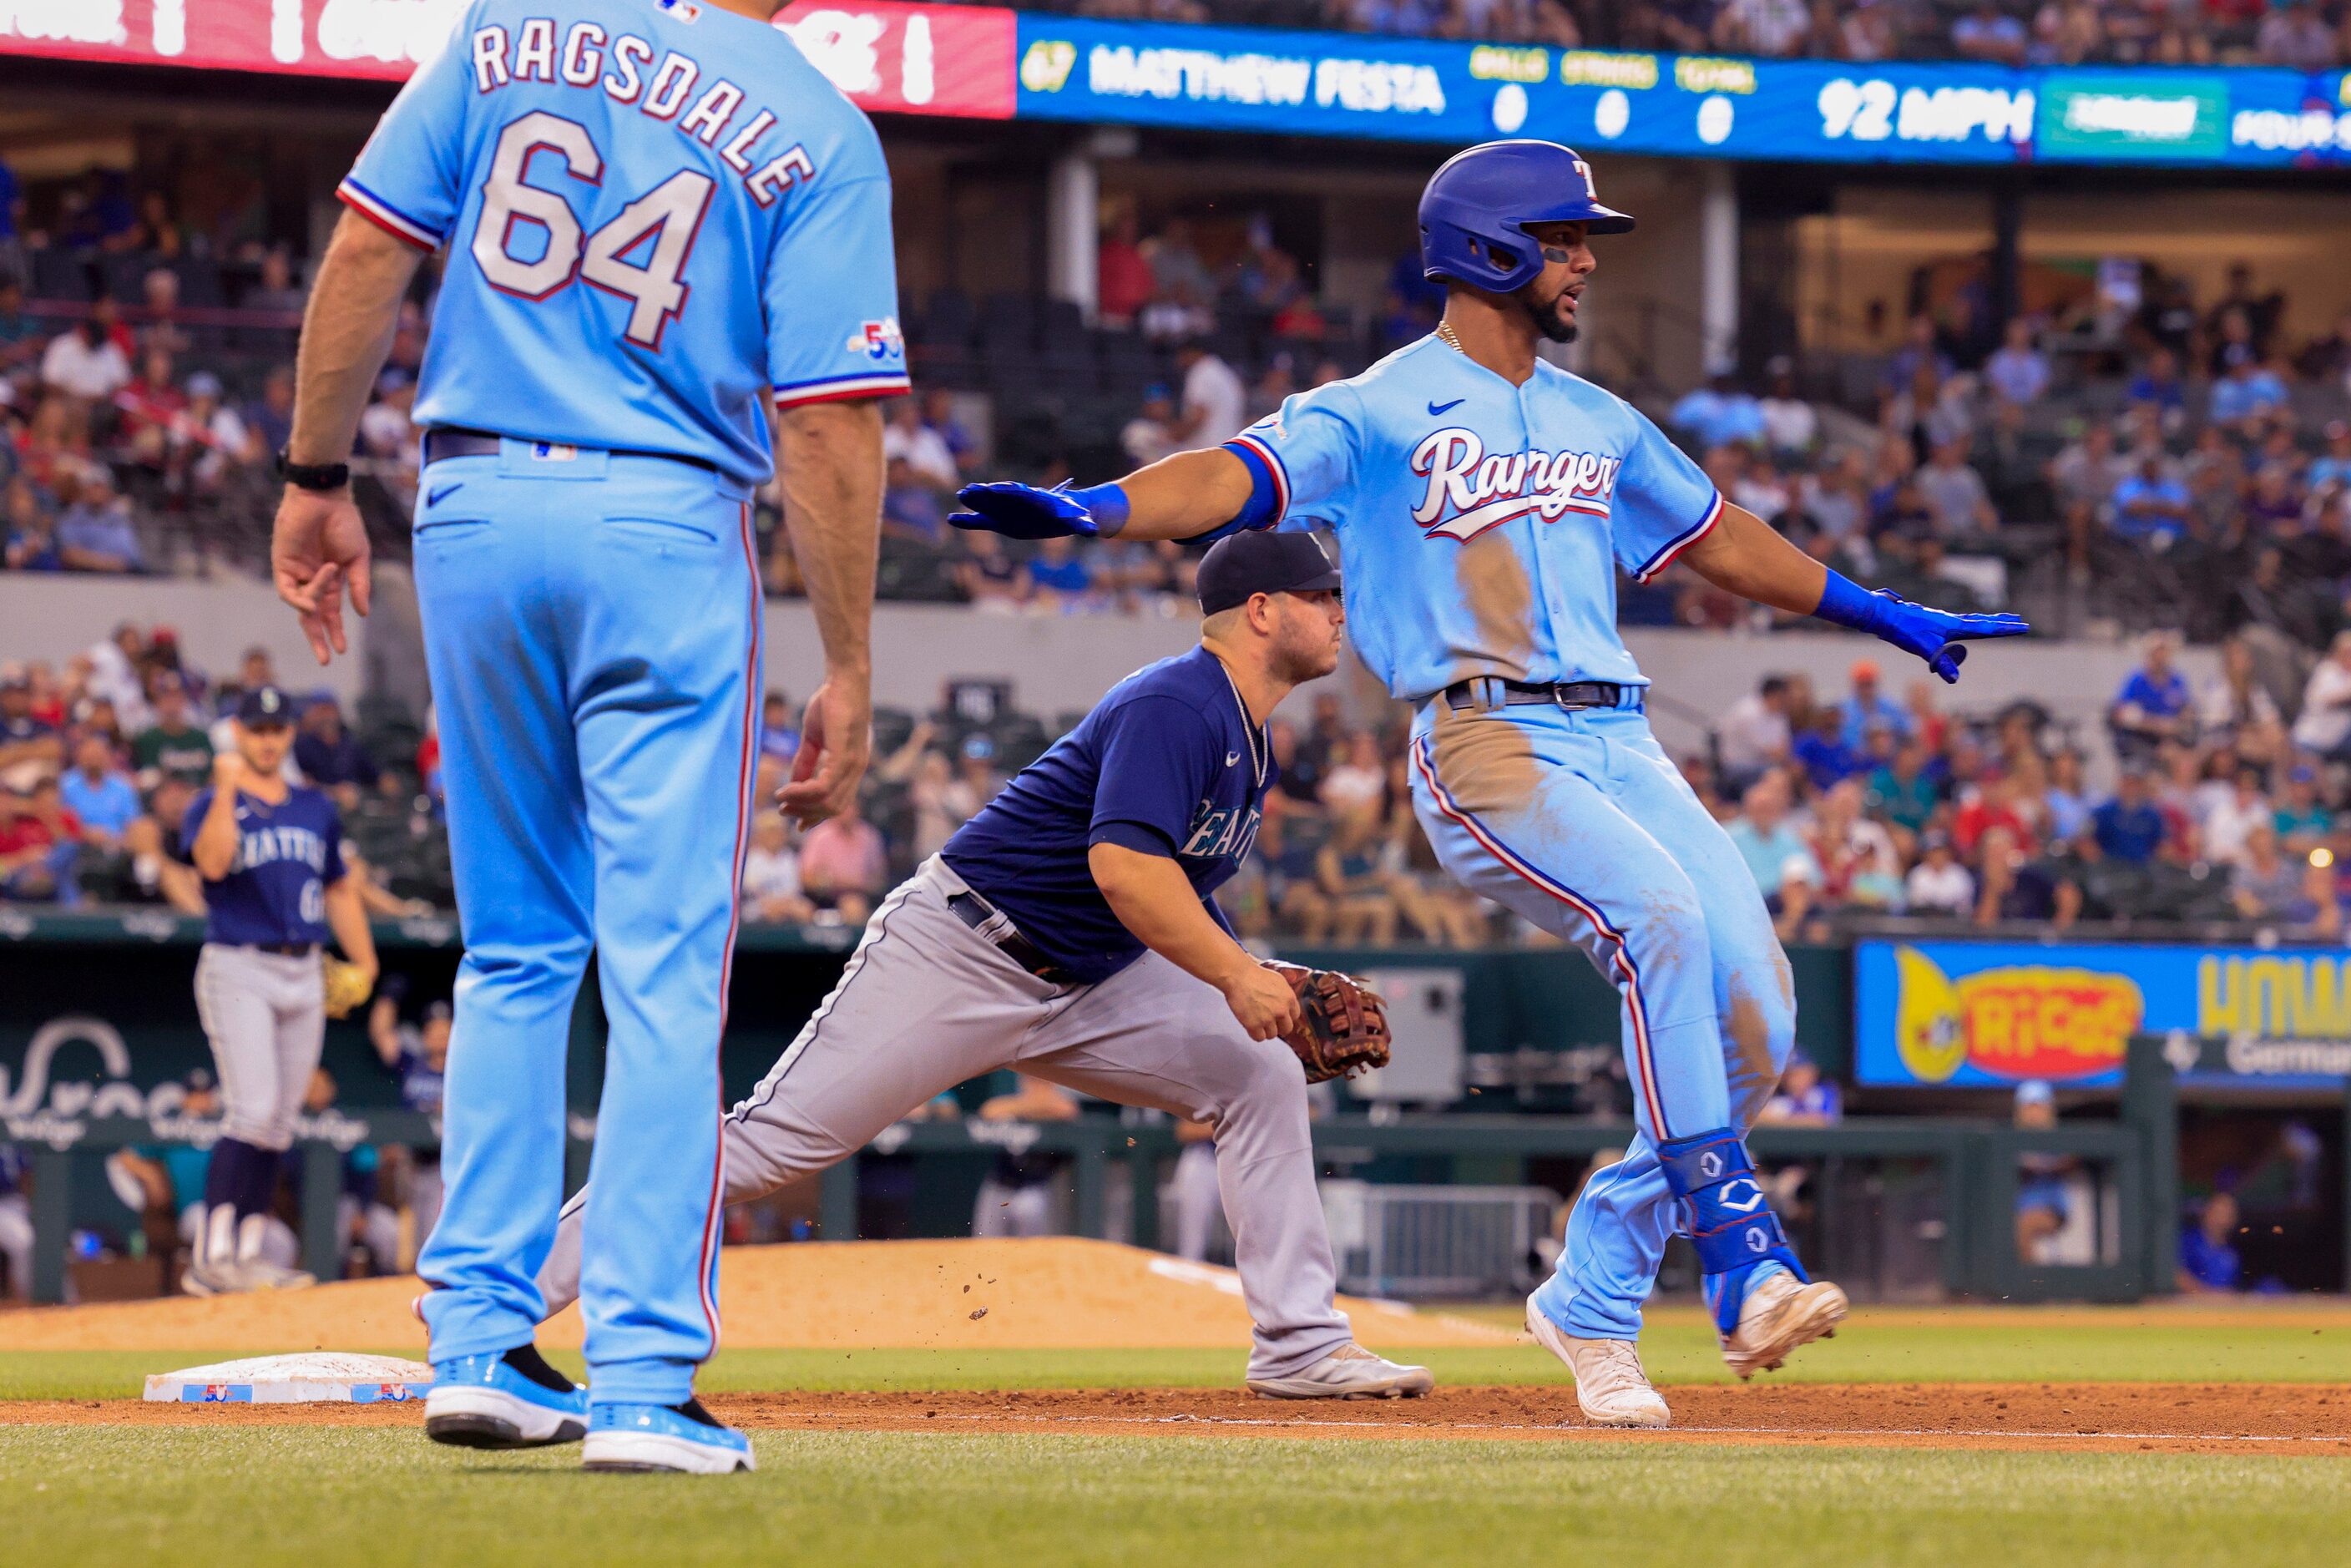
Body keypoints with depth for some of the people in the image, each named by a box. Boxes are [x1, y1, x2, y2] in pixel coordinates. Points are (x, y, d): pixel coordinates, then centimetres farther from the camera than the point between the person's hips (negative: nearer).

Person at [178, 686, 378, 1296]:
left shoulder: (316, 809, 17)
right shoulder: (214, 805, 1)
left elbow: (340, 890, 22)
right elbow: (212, 862, -20)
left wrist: (364, 962, 14)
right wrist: (228, 788, -21)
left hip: (304, 972, 6)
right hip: (237, 969, -6)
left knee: (279, 1124, 4)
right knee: (254, 1111, -18)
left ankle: (247, 1252, 8)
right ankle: (212, 1254, -18)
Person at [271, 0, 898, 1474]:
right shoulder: (817, 132, -5)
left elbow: (368, 252, 1)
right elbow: (830, 422, -9)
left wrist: (318, 481, 10)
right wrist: (850, 668, -4)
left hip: (473, 509, 4)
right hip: (663, 528, -4)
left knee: (515, 953, 17)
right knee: (665, 970, -1)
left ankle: (479, 1340, 15)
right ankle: (643, 1381, -7)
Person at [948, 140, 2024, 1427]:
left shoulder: (1599, 424, 22)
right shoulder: (1378, 412, 1)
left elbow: (1715, 538, 35)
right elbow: (1234, 477, -14)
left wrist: (1881, 616, 42)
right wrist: (1091, 509, -34)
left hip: (1620, 741, 7)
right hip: (1487, 747, -7)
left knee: (1755, 1007, -7)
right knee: (1660, 914, -31)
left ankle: (1594, 1300, 8)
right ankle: (1742, 1260, -31)